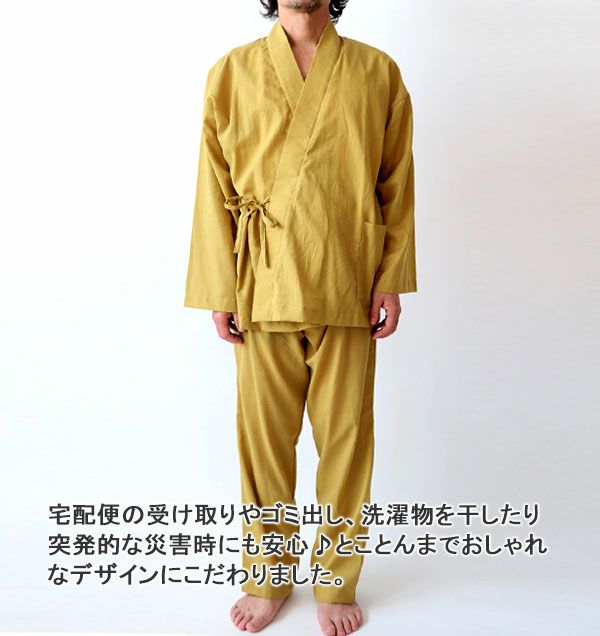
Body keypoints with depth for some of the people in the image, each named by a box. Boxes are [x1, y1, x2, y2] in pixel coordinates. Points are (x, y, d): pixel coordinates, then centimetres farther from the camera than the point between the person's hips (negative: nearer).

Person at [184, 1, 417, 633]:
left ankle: (337, 581, 28)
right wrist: (219, 292, -2)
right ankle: (268, 577, 31)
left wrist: (391, 280, -2)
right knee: (263, 437, 9)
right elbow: (215, 190, 3)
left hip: (349, 289, 0)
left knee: (345, 438, 7)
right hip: (264, 288, 0)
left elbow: (398, 184, 5)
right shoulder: (231, 72, 7)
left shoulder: (378, 72, 7)